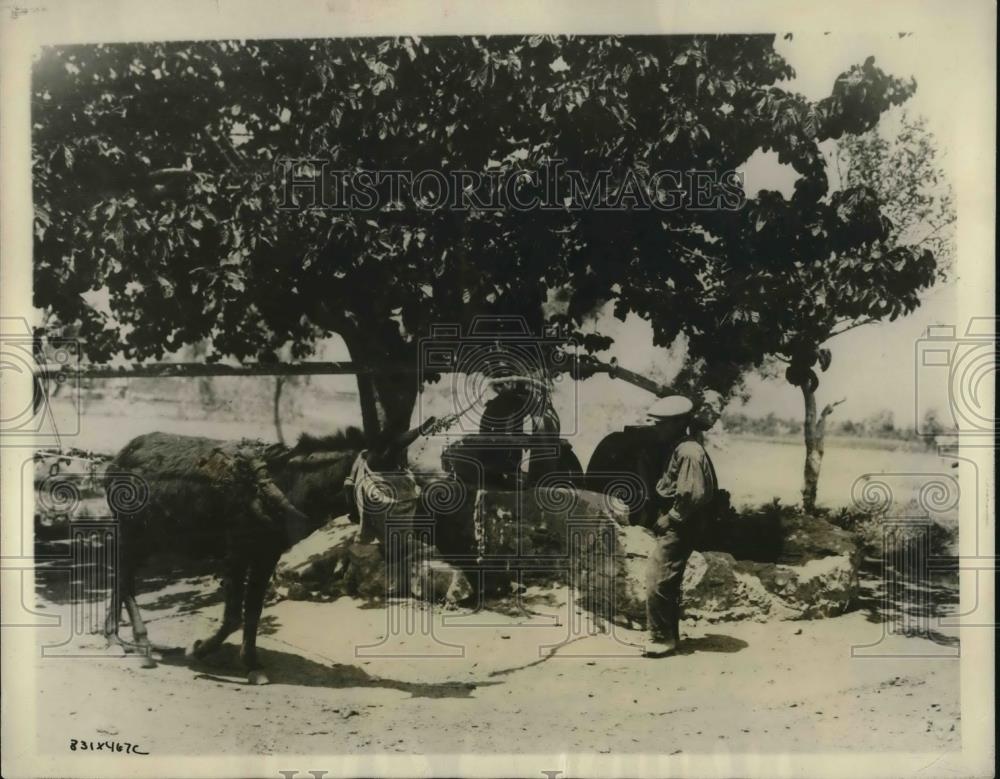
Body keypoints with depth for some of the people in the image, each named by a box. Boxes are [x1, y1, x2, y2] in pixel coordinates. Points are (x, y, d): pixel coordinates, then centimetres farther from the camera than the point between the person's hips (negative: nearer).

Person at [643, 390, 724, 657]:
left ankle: (662, 639, 3)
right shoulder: (683, 448, 11)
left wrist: (668, 519, -15)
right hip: (675, 528, 10)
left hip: (677, 530, -10)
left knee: (658, 583, -6)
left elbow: (692, 494, -22)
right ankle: (668, 636, 25)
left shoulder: (689, 451, -19)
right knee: (667, 584, 15)